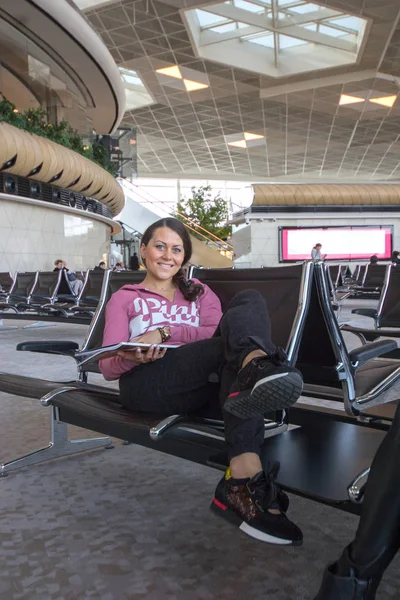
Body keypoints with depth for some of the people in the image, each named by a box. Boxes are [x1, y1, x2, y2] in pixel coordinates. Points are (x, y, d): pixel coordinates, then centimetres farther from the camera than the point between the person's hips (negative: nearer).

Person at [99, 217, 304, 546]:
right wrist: (133, 357, -13)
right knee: (242, 325, -22)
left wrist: (164, 332, -9)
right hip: (146, 386, -3)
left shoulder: (198, 292, 32)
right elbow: (108, 367, 12)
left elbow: (217, 332, 8)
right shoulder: (125, 298, 26)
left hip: (203, 386, 3)